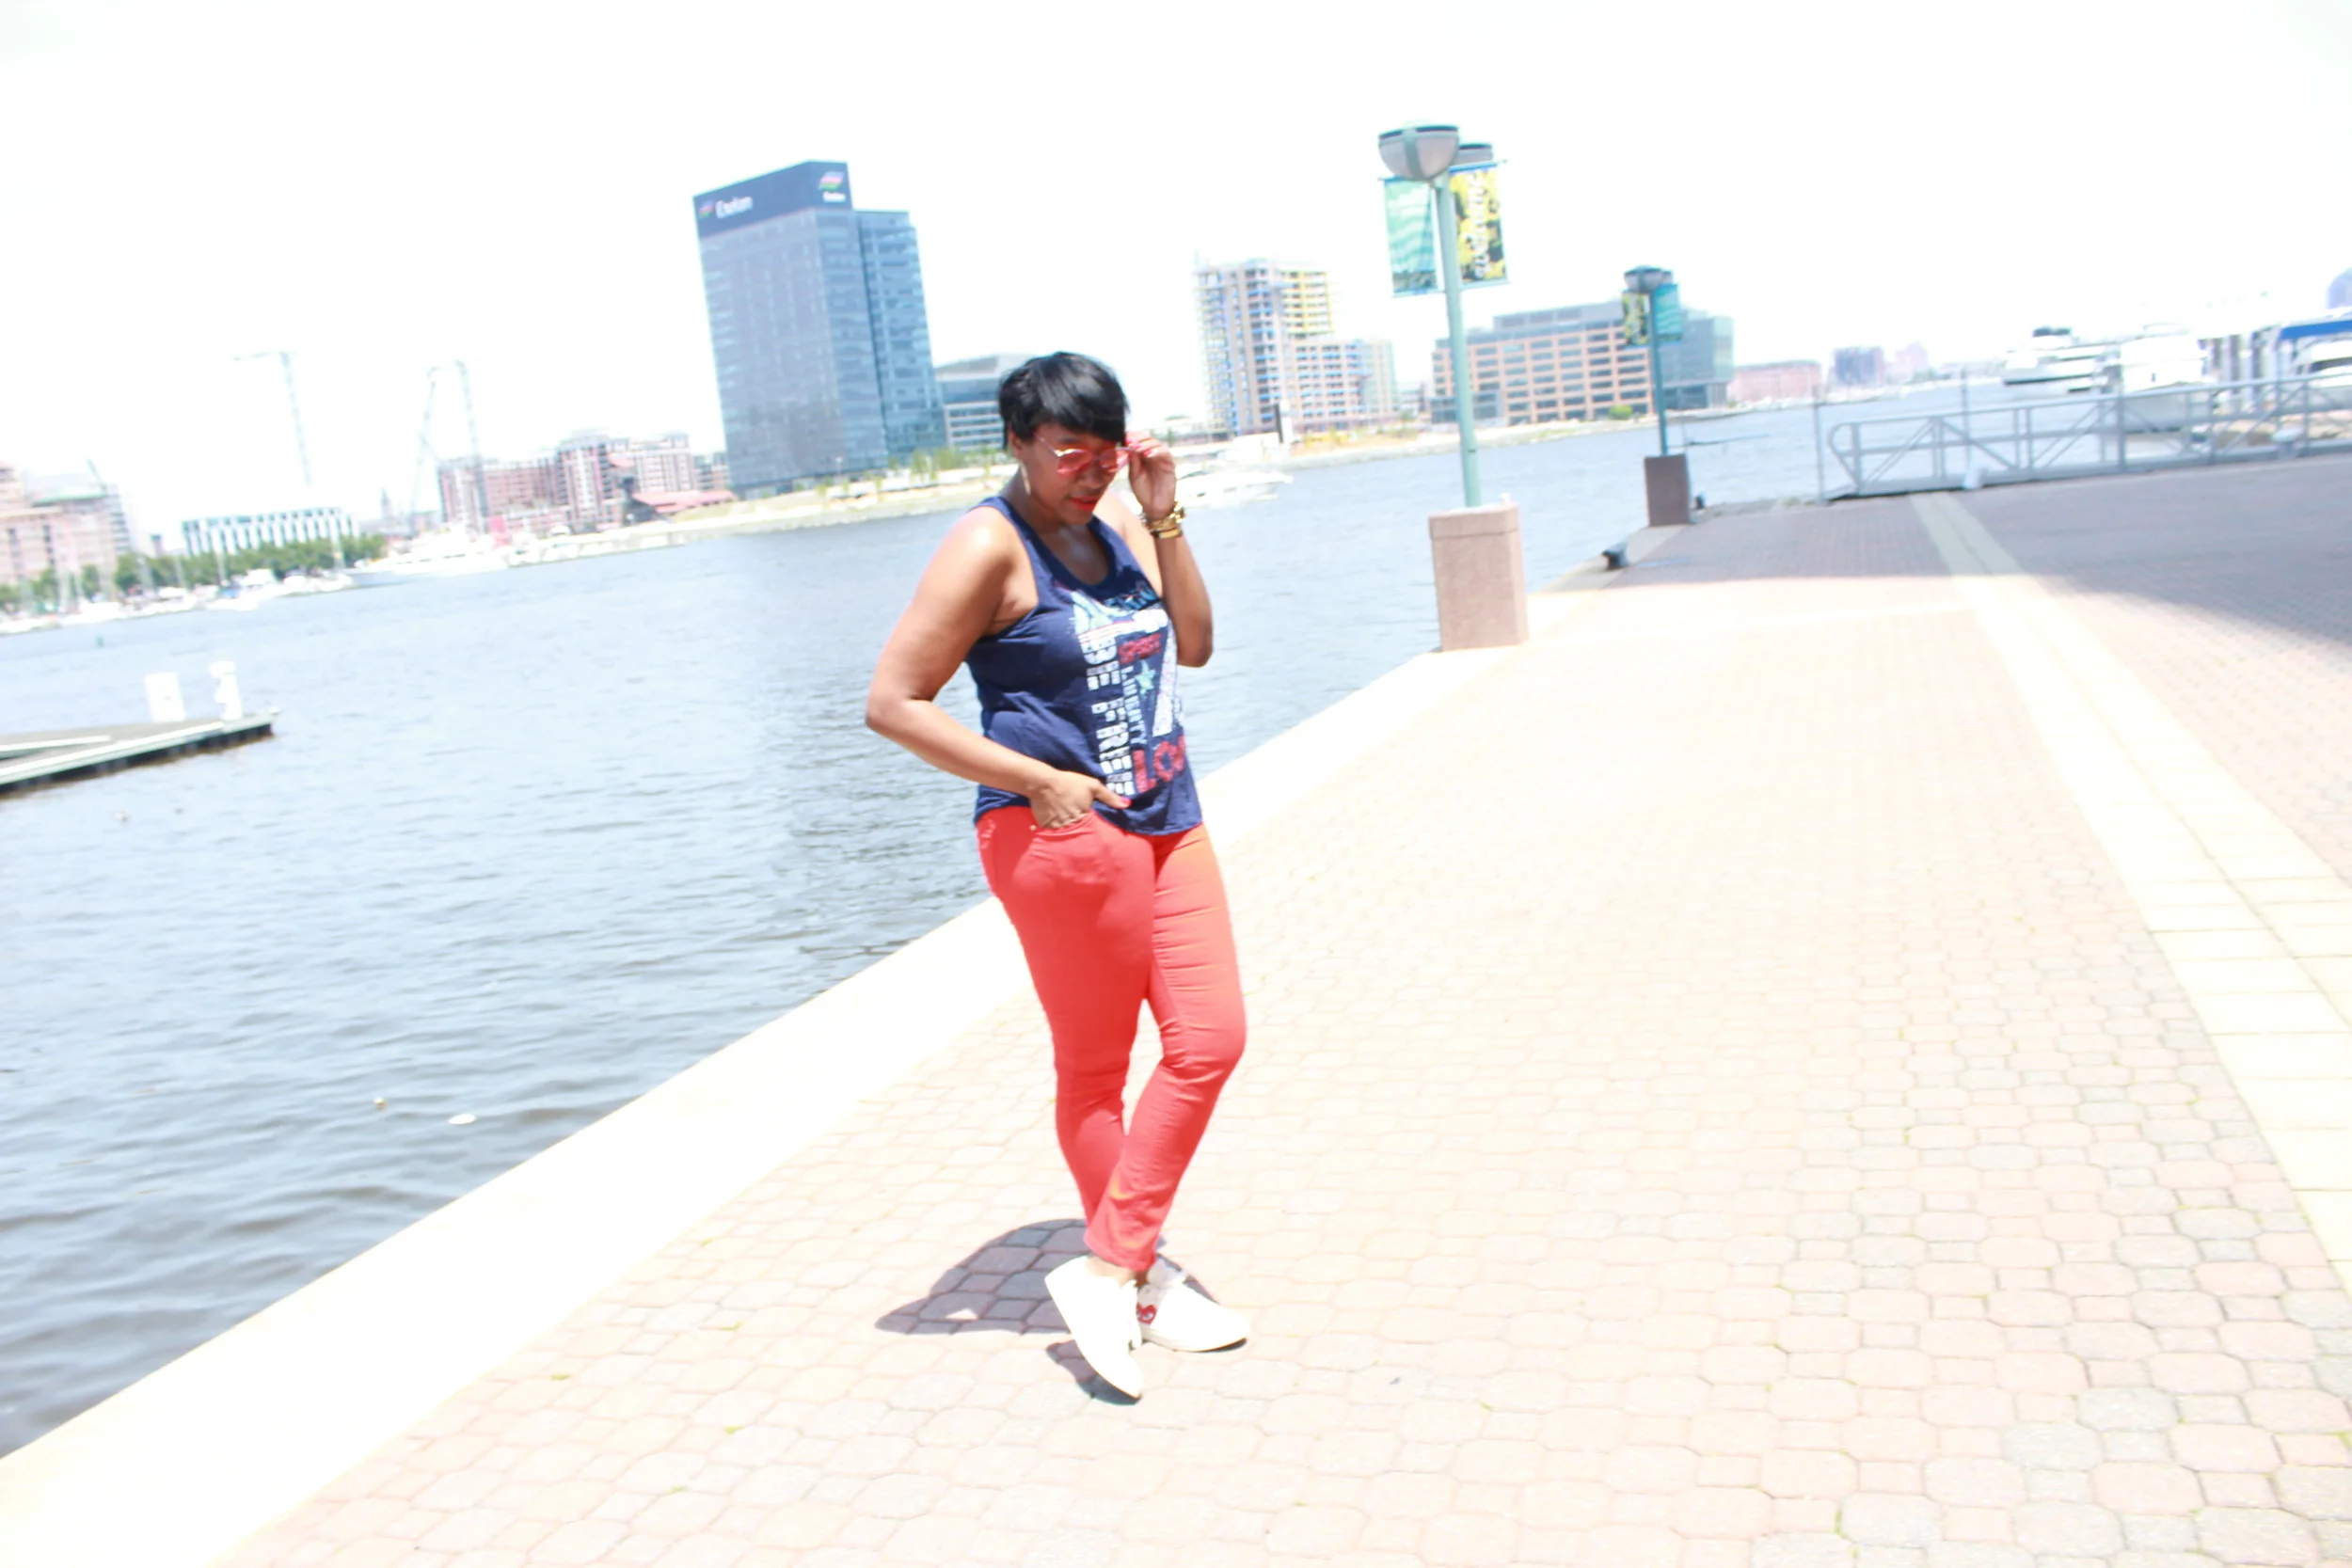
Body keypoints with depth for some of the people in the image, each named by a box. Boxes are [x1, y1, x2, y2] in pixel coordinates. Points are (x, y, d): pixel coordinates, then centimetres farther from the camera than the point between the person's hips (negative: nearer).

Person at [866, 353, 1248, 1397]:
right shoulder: (990, 546, -12)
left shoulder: (1116, 525, 12)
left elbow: (1192, 644, 12)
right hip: (1062, 834, -8)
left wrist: (1165, 516, 2)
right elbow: (893, 703, -15)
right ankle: (1139, 1283, 20)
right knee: (1093, 1068, 4)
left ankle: (1110, 1270, 14)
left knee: (1210, 1039, 4)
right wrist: (1039, 782, -16)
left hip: (1167, 823, 8)